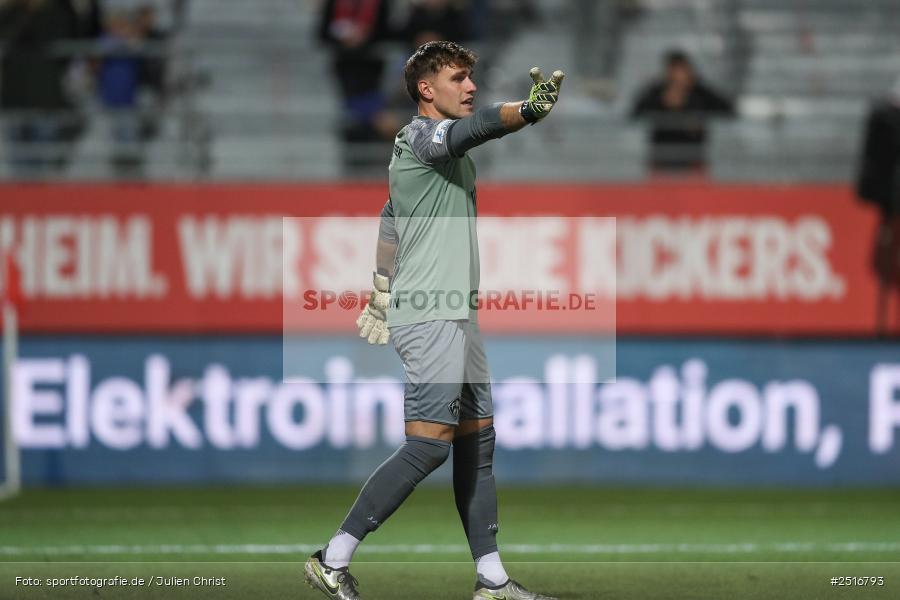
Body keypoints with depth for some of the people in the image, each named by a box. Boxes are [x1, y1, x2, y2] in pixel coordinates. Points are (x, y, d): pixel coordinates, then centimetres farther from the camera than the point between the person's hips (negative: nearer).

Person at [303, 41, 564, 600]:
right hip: (430, 317, -10)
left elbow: (390, 217, 29)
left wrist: (383, 291, 34)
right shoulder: (419, 136, -11)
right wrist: (530, 109, -51)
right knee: (429, 444, -14)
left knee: (477, 439, 8)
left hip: (457, 314, 10)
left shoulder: (449, 150, 18)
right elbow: (475, 127, -34)